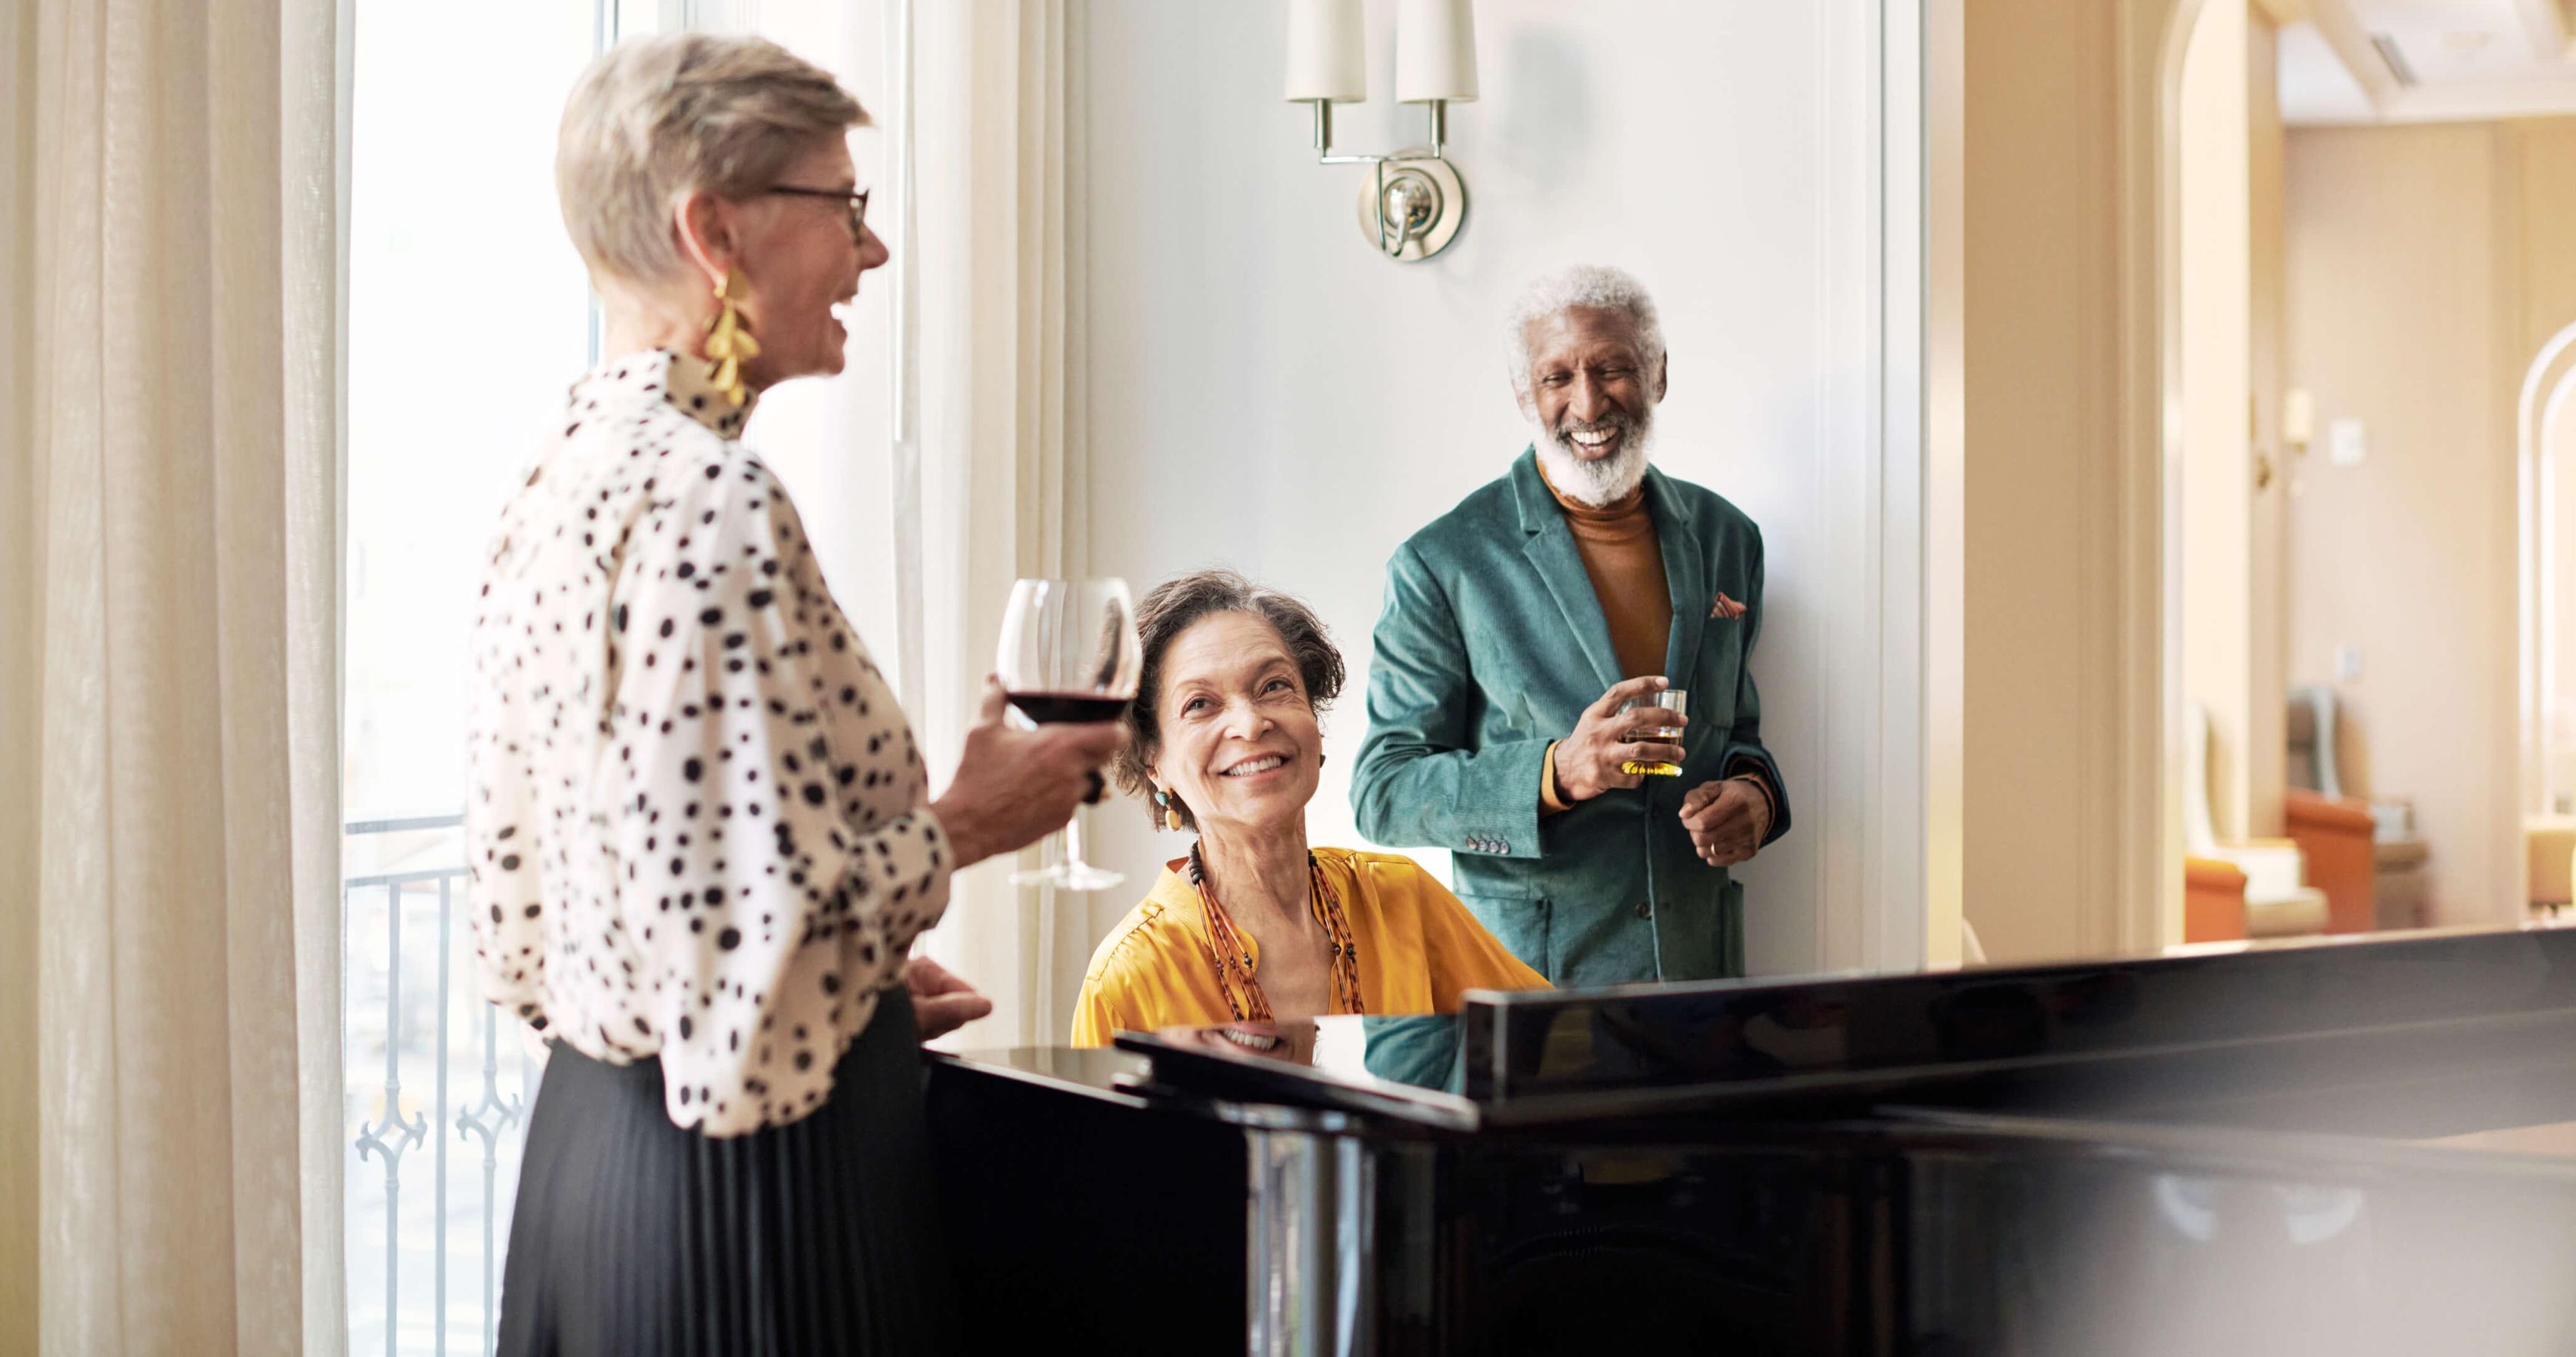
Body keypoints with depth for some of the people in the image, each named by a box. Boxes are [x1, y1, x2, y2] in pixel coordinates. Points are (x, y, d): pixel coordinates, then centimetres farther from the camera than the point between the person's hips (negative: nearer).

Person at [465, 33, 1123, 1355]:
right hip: (747, 1191, -9)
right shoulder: (707, 499, -20)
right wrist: (962, 827, -9)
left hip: (584, 1133, 9)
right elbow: (742, 915, -26)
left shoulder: (560, 474, 9)